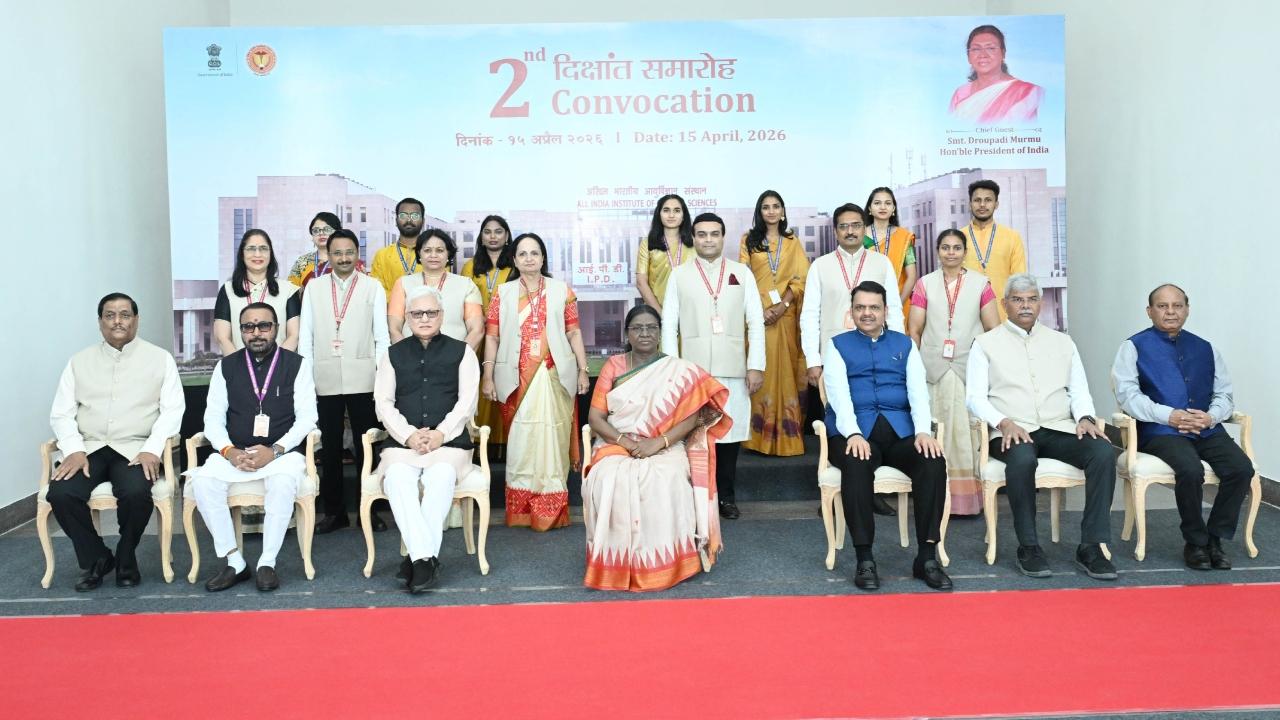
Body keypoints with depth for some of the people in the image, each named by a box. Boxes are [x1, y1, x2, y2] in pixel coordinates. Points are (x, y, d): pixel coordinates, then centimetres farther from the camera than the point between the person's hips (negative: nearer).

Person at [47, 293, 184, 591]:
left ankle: (125, 559, -2)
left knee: (136, 492, -32)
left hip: (136, 449, -2)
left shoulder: (160, 359, 6)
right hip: (89, 448, 3)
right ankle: (95, 558, 1)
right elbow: (61, 413, 8)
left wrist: (152, 449, -16)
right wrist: (74, 450, -10)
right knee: (60, 494, -25)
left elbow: (172, 409, -2)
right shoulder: (80, 361, 13)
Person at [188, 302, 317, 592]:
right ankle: (234, 562, -15)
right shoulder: (226, 366, 11)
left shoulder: (297, 364, 3)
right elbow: (213, 416, 7)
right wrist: (229, 451, -13)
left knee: (284, 480, -35)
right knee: (203, 480, -26)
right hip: (234, 454, 3)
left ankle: (267, 563, -22)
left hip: (282, 453, -3)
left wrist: (274, 451, -17)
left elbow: (306, 417, -3)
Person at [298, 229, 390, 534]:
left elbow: (382, 336, 1)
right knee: (330, 448, 9)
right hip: (325, 380, 2)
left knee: (366, 446, 5)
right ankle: (333, 511, 19)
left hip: (363, 380, -2)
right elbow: (306, 335, 7)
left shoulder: (373, 288, 3)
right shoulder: (314, 287, 8)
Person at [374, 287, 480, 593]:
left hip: (449, 441, -1)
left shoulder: (460, 351, 13)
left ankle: (418, 557, -30)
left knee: (441, 476, -34)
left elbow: (466, 402, 4)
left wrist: (440, 434, -11)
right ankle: (425, 557, -36)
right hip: (402, 442, 2)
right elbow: (384, 403, 9)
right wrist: (410, 435, -8)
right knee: (397, 478, -31)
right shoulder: (393, 354, 18)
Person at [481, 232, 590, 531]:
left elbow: (574, 333, 6)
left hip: (554, 376, -1)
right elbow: (492, 337, 6)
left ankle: (551, 510, 5)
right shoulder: (503, 293, 9)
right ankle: (521, 510, 12)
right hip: (516, 378, 1)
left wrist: (583, 370, 1)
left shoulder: (562, 290, 8)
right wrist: (487, 377, 0)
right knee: (520, 439, 3)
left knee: (552, 437, -3)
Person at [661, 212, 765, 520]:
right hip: (692, 367, -1)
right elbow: (669, 325, 4)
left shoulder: (742, 273, 9)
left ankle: (726, 496, 17)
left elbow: (755, 323, 6)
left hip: (732, 368, 1)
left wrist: (756, 366, -1)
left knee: (729, 431, 4)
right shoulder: (679, 275, 7)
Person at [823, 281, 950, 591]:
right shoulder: (837, 345, 12)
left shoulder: (905, 344, 19)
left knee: (934, 461, -28)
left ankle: (927, 556, -18)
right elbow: (839, 393, -3)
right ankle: (865, 559, -26)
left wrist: (923, 430, -14)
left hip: (900, 429, 2)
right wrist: (853, 433, -21)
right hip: (855, 430, -2)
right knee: (856, 465, -36)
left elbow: (918, 390, 6)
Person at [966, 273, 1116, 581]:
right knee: (1022, 458, -38)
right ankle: (1028, 547, -21)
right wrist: (1004, 422, -16)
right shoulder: (986, 343, 10)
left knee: (1103, 450, -26)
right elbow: (975, 397, 1)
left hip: (1059, 429, 4)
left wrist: (1084, 417, -5)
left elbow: (1079, 390, 16)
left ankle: (1092, 547, -20)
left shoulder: (1062, 342, 21)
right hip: (1013, 432, -3)